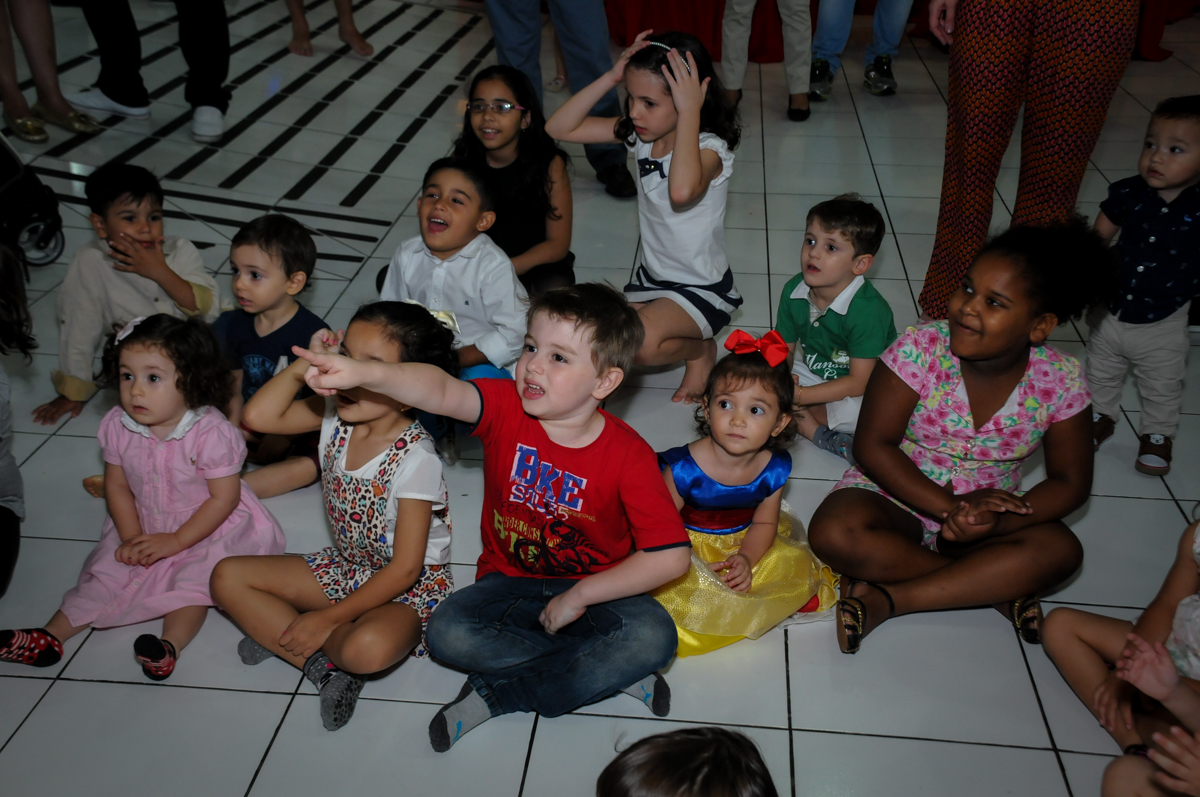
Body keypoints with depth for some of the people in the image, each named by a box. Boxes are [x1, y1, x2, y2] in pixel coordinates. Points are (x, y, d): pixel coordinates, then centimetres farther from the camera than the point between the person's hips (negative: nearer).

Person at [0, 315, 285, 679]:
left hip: (206, 528, -4)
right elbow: (117, 486, 2)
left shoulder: (212, 433, -27)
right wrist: (131, 537, -10)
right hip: (143, 526, 5)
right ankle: (52, 635, -4)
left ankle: (171, 644, -32)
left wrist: (175, 541, -20)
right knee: (106, 570, -6)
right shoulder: (118, 427, -10)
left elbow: (224, 498, -21)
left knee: (194, 580, -25)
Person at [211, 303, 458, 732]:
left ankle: (280, 635, -7)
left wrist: (328, 619, -21)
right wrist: (306, 364, -17)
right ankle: (323, 664, -13)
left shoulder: (415, 459, -27)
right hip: (347, 568, 8)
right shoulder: (337, 415, -7)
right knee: (227, 577, -1)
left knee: (368, 648, -39)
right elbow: (260, 415, -9)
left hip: (410, 585, -7)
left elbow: (404, 569, -24)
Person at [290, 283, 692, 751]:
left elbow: (672, 555, -21)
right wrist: (362, 373, -56)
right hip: (510, 581, 2)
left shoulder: (628, 455, -19)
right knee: (447, 633, -25)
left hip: (595, 590, -1)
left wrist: (581, 595, -20)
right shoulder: (506, 406, -14)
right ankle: (609, 671, -14)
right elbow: (441, 391, -36)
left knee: (653, 637, -30)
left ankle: (495, 694, -18)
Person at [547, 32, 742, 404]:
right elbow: (559, 128, -7)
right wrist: (611, 78, -17)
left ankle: (701, 350, 3)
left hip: (702, 287, -7)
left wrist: (689, 112, -41)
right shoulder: (640, 134, -5)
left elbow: (682, 191, -50)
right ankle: (679, 327, 19)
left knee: (641, 344, -31)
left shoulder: (709, 149, -24)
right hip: (652, 277, 7)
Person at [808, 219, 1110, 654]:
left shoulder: (1061, 380, -12)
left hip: (987, 513, 2)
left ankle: (884, 597, -25)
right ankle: (998, 586, -18)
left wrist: (996, 523, -25)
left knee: (1061, 550, -27)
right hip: (895, 498, -1)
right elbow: (872, 446, -19)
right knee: (834, 534, -32)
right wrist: (951, 507, -28)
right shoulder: (921, 349, -19)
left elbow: (1070, 481, -6)